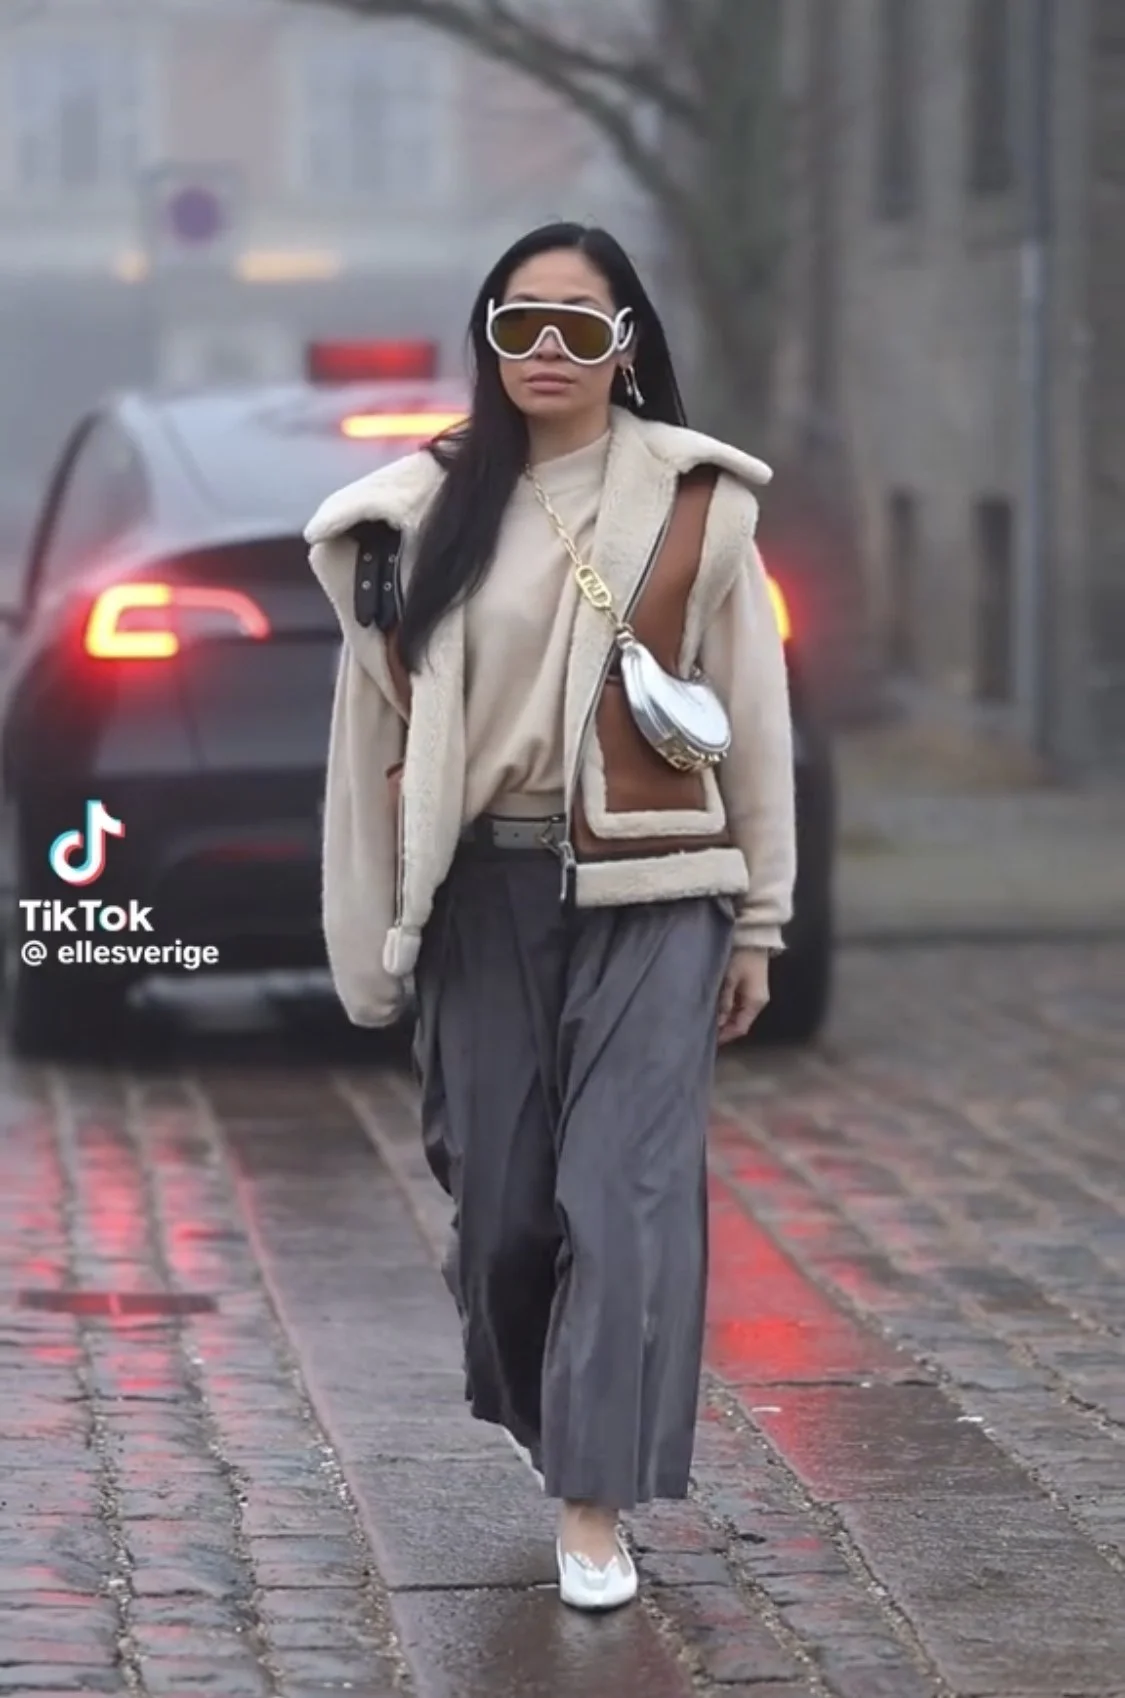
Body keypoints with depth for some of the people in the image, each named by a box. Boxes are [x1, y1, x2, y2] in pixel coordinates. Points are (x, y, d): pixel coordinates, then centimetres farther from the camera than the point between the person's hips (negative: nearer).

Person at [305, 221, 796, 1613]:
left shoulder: (697, 504, -1)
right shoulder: (436, 507, 3)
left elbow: (753, 718, 3)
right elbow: (389, 715, 5)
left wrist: (757, 925, 3)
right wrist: (384, 924, 3)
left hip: (653, 891, -2)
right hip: (489, 889, 2)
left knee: (625, 1194, -7)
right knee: (502, 1187, 8)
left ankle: (594, 1507, -5)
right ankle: (543, 1408, 36)